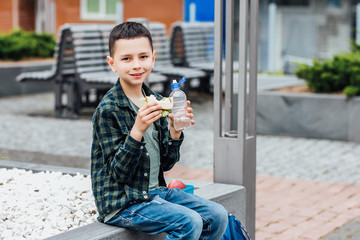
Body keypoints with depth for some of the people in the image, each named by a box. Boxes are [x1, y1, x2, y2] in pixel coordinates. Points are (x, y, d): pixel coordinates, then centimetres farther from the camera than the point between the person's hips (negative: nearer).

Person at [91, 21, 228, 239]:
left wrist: (175, 131, -10)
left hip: (156, 191, 7)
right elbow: (119, 173, -18)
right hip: (123, 203, -7)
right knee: (190, 222, -24)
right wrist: (137, 130, -30)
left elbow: (166, 164, 8)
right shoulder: (108, 110, -15)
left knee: (218, 216, 1)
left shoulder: (156, 102, 7)